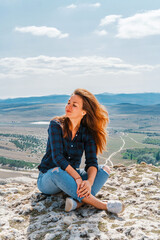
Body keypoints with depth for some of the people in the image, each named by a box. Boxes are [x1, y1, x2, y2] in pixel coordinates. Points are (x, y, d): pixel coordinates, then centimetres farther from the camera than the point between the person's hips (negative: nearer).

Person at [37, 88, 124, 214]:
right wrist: (77, 177, -34)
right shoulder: (56, 125, -12)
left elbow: (92, 162, -14)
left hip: (72, 177, 4)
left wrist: (89, 181, -36)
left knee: (105, 169, -16)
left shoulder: (87, 133, -4)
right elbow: (57, 157, -23)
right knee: (57, 171, -38)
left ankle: (78, 201, -40)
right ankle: (100, 204, -37)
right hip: (48, 179, -3)